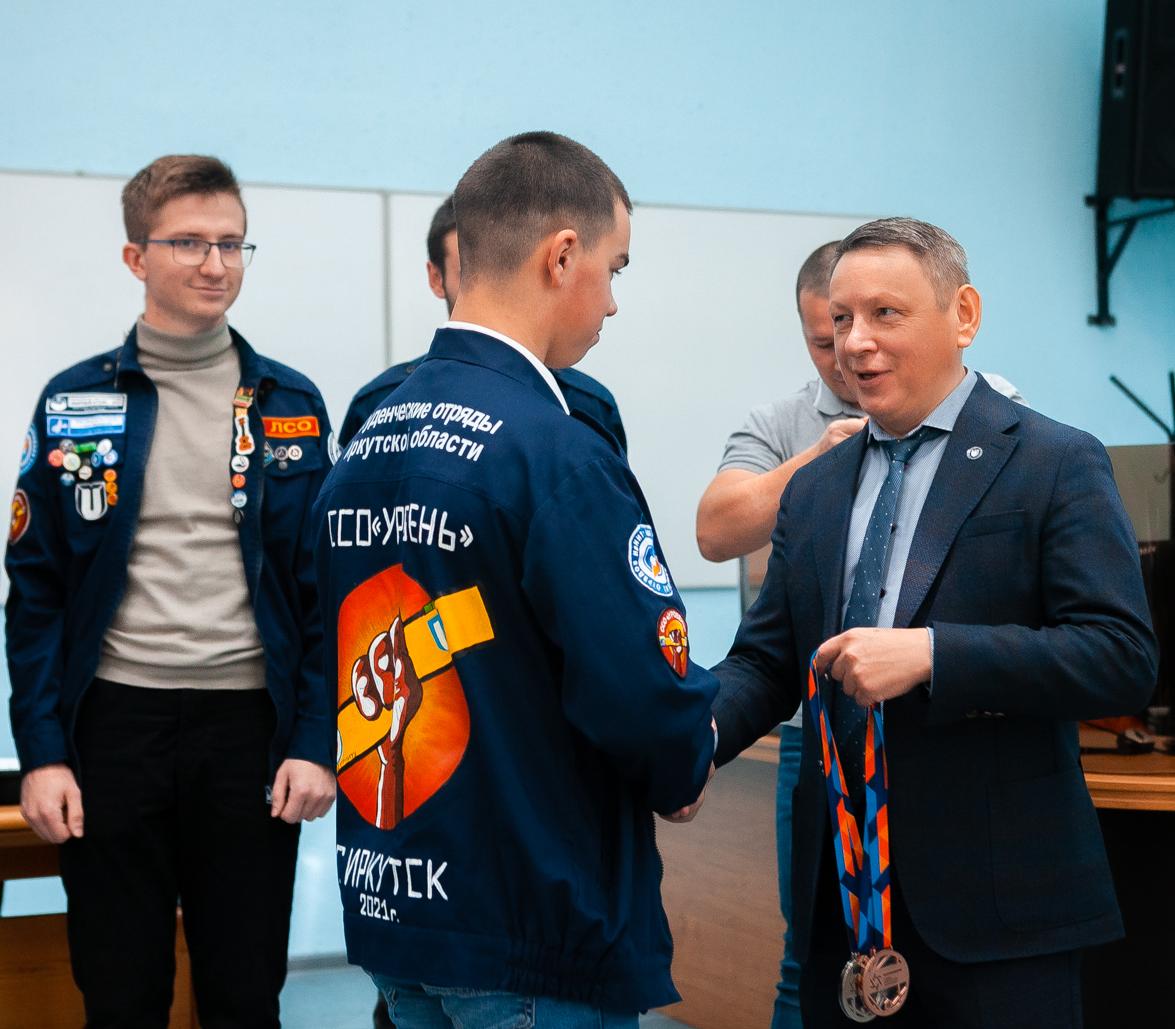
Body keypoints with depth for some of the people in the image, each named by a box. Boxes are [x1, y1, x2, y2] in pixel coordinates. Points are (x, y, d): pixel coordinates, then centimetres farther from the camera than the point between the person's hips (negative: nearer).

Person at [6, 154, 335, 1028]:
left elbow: (323, 589, 4)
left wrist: (316, 743, -5)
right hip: (116, 724, 0)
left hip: (249, 725, 0)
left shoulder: (291, 405, 4)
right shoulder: (75, 403, 3)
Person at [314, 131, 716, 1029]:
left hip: (389, 916, 8)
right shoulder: (559, 455, -20)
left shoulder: (366, 442, 5)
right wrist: (685, 775, -1)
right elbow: (647, 696, -24)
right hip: (536, 944, -8)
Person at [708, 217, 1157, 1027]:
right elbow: (767, 658, 12)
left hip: (992, 901, -5)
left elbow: (1124, 658, -14)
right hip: (841, 897, 5)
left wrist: (931, 654, -23)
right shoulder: (815, 487, 13)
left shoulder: (1057, 466, -5)